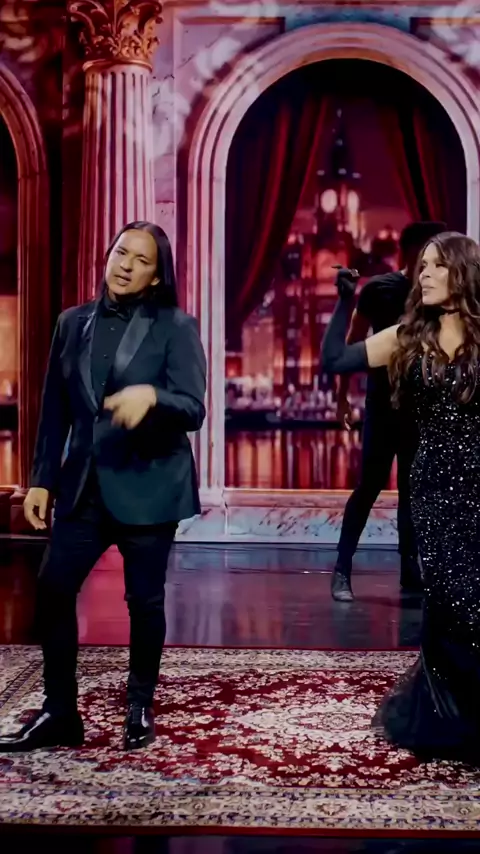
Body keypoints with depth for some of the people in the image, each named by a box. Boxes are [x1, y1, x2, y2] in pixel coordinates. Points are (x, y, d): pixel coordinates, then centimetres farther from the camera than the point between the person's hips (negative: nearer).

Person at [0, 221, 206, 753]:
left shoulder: (176, 327, -5)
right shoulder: (73, 323, 7)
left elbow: (193, 410, -14)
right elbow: (55, 410, 10)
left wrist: (151, 395, -34)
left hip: (148, 486, -4)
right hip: (85, 485, 4)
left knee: (144, 599, 6)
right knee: (52, 587, 0)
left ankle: (140, 709, 26)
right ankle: (59, 712, 16)